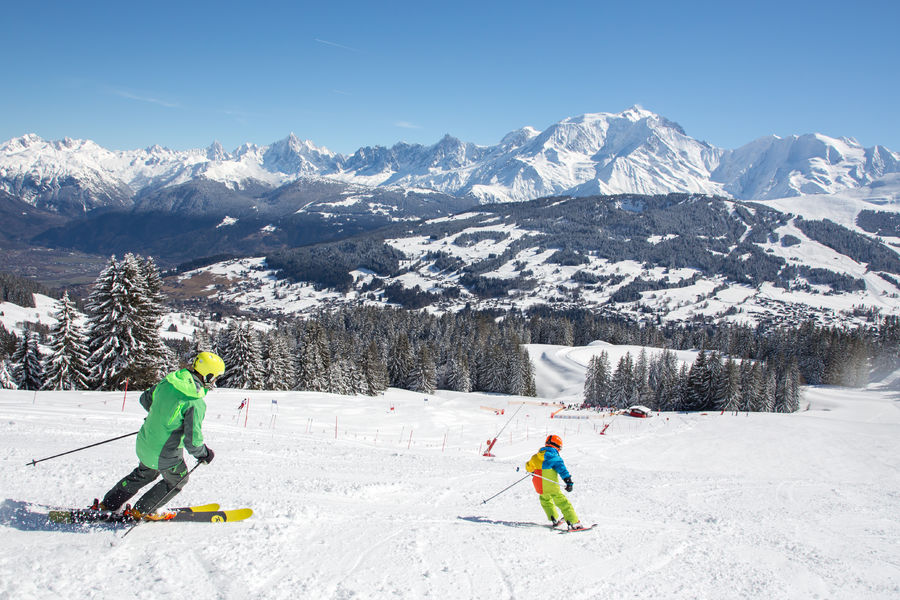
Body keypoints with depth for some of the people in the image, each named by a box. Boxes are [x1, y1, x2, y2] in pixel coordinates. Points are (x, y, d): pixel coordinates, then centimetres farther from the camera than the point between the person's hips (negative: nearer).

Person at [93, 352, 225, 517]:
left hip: (144, 444, 7)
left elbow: (145, 399, 12)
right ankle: (140, 511, 29)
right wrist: (205, 454, -6)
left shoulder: (167, 382, -5)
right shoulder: (196, 403, -27)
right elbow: (192, 441, -26)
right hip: (165, 455, -7)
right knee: (177, 480, 23)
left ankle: (107, 504, 40)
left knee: (144, 474, 33)